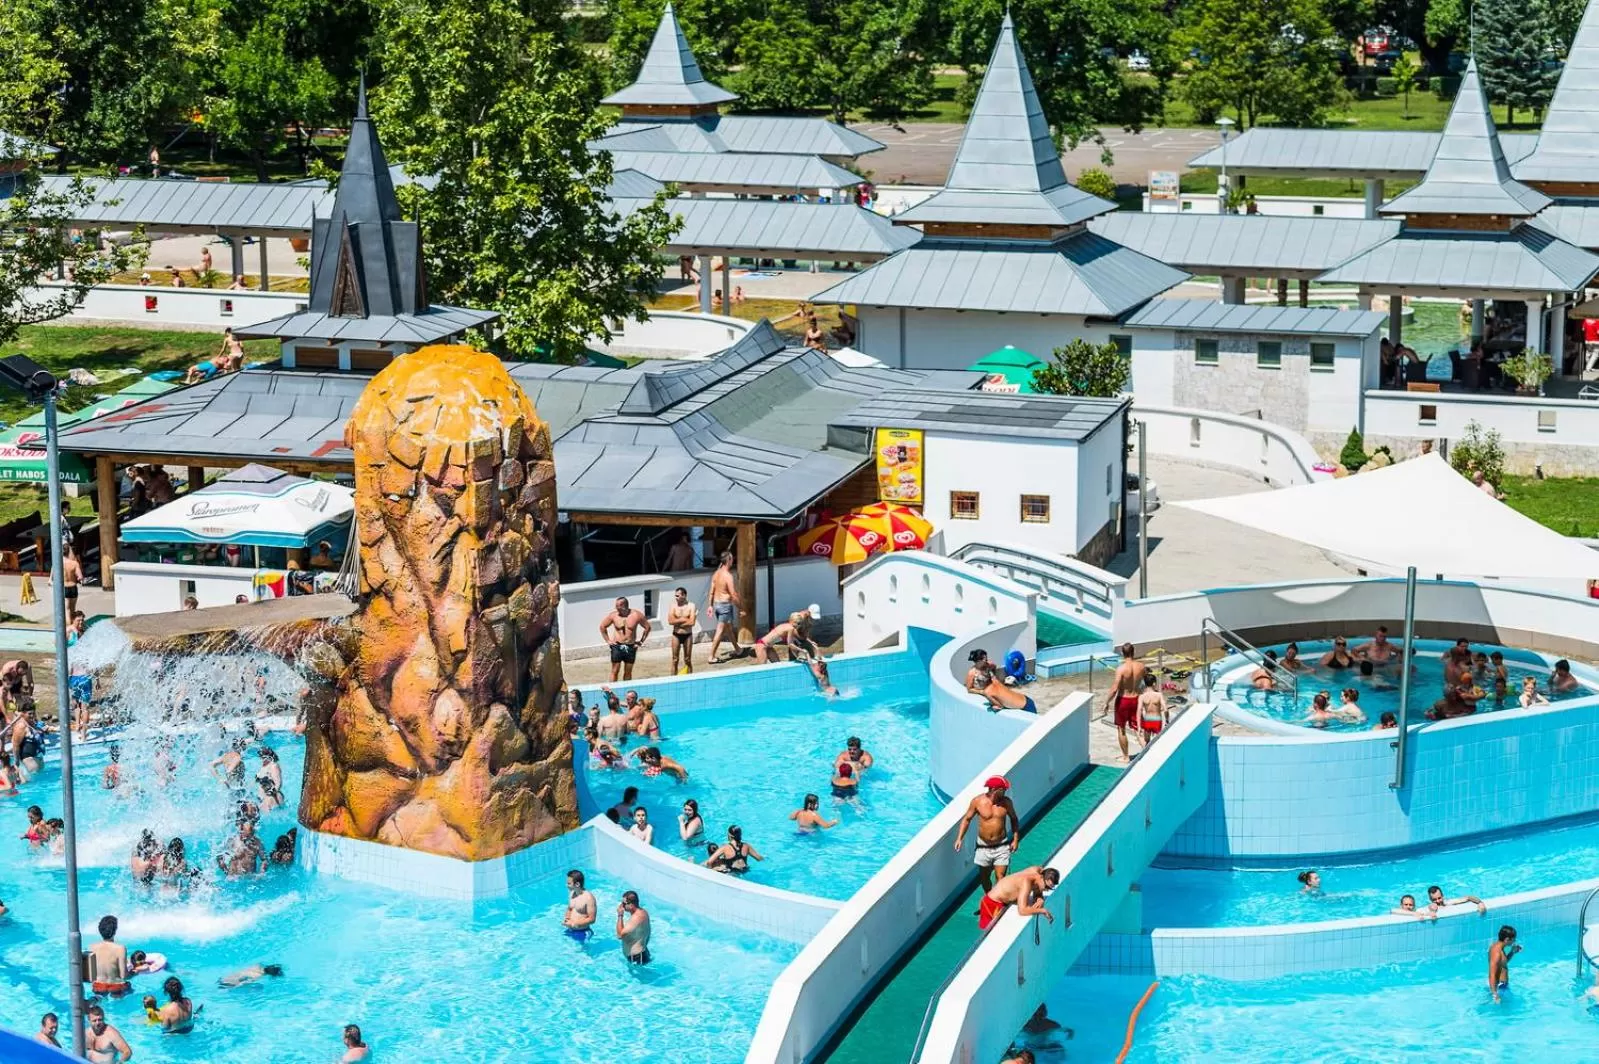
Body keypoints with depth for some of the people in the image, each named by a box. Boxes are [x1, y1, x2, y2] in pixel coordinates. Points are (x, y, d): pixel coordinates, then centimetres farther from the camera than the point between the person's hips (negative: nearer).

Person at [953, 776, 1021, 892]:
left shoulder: (1006, 802, -8)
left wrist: (1016, 839, 2)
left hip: (1001, 846, -1)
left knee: (1000, 878, -8)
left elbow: (1014, 819, 8)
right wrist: (959, 838, -8)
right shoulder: (977, 801, -13)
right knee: (985, 876, 16)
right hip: (983, 846, 1)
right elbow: (967, 819, -1)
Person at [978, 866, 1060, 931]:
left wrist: (1039, 899, -17)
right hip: (992, 903, -9)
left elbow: (1037, 893, 6)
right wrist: (1043, 910, -31)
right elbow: (1022, 911, -41)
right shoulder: (1026, 882, -36)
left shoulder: (1039, 871, -12)